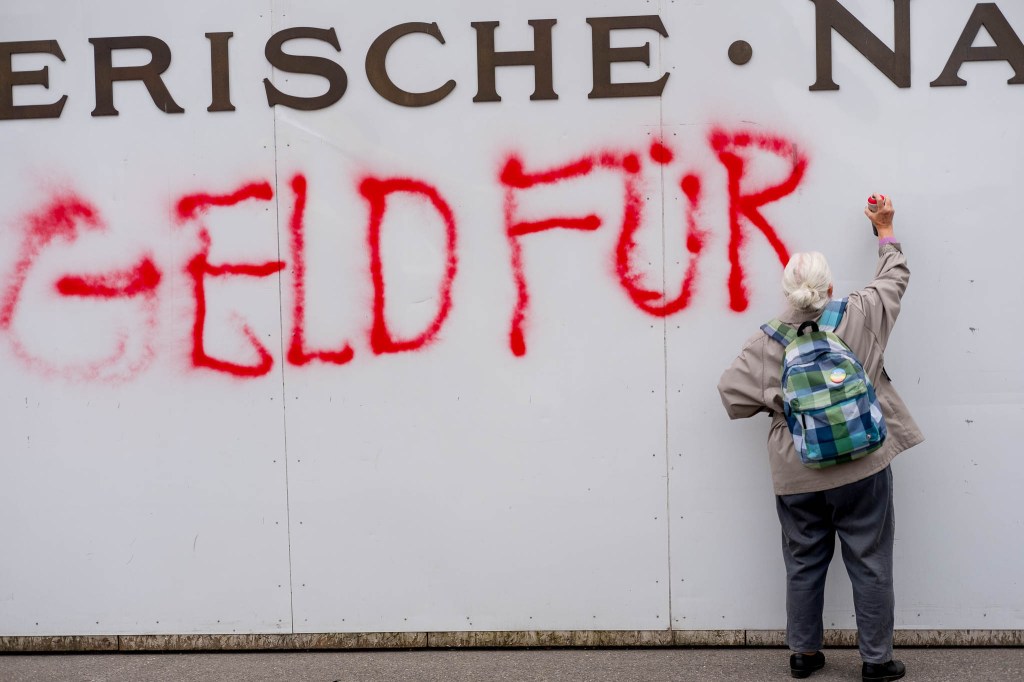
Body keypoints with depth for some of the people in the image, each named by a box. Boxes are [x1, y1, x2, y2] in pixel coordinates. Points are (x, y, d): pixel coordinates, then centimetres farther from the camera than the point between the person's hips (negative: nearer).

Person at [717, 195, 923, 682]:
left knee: (804, 563, 14)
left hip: (796, 476, 1)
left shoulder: (767, 343, -6)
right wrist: (885, 232, 25)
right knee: (870, 563, 8)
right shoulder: (859, 318, -7)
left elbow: (732, 393, -7)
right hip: (861, 469, -1)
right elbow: (893, 279, 10)